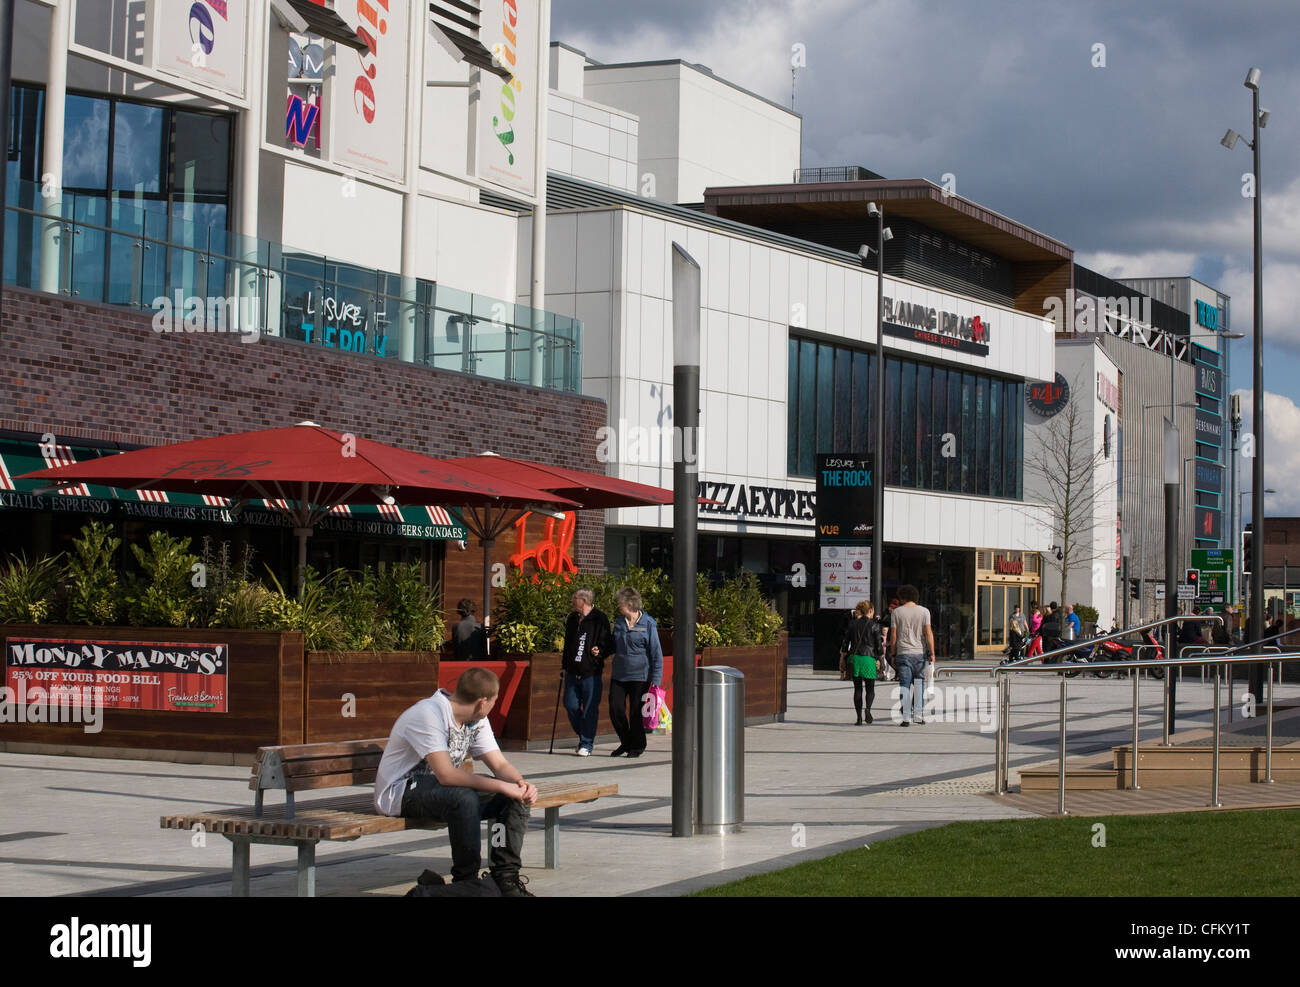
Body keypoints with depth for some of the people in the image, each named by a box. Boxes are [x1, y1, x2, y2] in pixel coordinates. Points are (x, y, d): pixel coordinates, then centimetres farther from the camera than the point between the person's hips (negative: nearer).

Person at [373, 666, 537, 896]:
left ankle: (505, 878, -5)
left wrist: (521, 784, -22)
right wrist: (502, 786, -33)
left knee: (516, 797, -9)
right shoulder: (429, 714, -25)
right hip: (400, 792, -9)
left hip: (442, 789, 9)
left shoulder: (476, 720, 3)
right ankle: (467, 882, -22)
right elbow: (446, 775, -34)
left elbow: (500, 764, 1)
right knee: (464, 798, -37)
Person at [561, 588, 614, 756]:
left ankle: (586, 744, 5)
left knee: (590, 709, -2)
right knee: (571, 705, 5)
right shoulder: (572, 619, 14)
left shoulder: (600, 620, -5)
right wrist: (565, 666, 21)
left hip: (591, 673, -6)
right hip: (573, 672, 6)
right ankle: (584, 736, 24)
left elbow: (608, 643, -5)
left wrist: (600, 651, -25)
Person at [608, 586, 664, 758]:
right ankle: (626, 742, 20)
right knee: (615, 709, 0)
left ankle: (637, 746, 18)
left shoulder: (648, 624, -7)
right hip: (619, 675, 5)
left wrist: (655, 680, -10)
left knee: (636, 712, 1)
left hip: (640, 676, -5)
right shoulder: (619, 623, 10)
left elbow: (656, 653, -6)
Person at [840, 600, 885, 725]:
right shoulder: (874, 625, -3)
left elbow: (845, 643, 7)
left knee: (857, 688, 9)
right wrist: (881, 654, 17)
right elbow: (878, 645, -3)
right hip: (868, 658, -3)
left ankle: (859, 717, 4)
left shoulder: (852, 623, 6)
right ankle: (867, 708, -21)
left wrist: (842, 660, 14)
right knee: (870, 688, 7)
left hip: (854, 658, 3)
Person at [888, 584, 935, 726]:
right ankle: (918, 714, 2)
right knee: (919, 682, 10)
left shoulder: (896, 612, 2)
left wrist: (892, 654, 9)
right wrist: (932, 653, 0)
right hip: (920, 652, 1)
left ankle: (906, 717, -5)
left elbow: (893, 635, 2)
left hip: (903, 653, -1)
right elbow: (928, 633, -3)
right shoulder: (924, 611, 3)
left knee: (905, 685, 0)